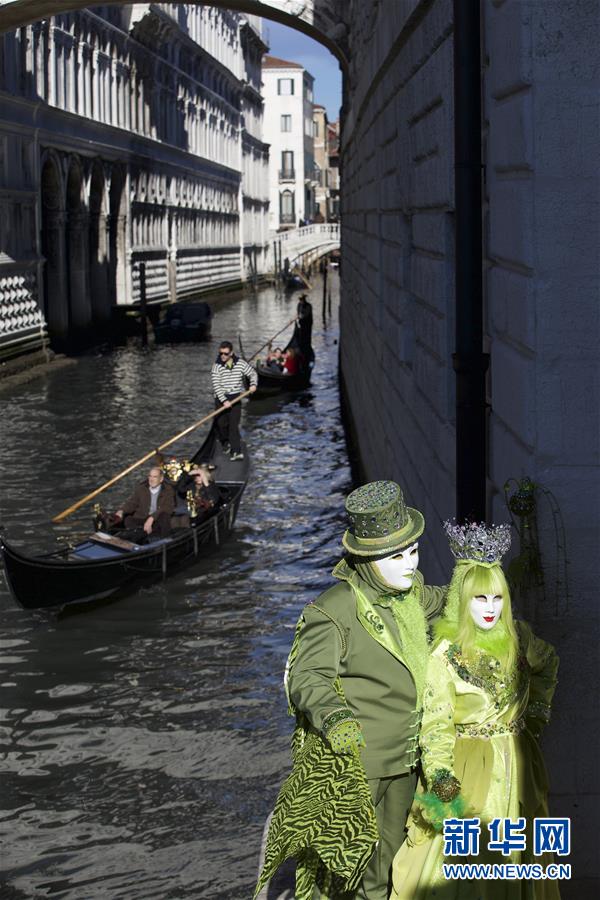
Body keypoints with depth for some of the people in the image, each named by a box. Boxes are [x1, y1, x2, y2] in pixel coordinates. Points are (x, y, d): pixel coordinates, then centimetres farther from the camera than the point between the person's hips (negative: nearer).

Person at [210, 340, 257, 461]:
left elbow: (253, 373, 13)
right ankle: (226, 443, 36)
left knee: (233, 425, -9)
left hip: (236, 398, 0)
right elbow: (216, 386, -13)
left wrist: (253, 384, -8)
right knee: (221, 424, 7)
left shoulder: (240, 363, -1)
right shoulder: (216, 367, -8)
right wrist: (224, 401, -22)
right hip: (221, 398, 0)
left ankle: (236, 451, -13)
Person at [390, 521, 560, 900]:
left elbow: (548, 663, 21)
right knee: (460, 859, 0)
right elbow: (436, 724, -16)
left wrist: (538, 711, 17)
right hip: (467, 767, -5)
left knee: (514, 855, 15)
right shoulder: (446, 654, -16)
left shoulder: (517, 637, -2)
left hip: (516, 765, 5)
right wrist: (441, 781, -23)